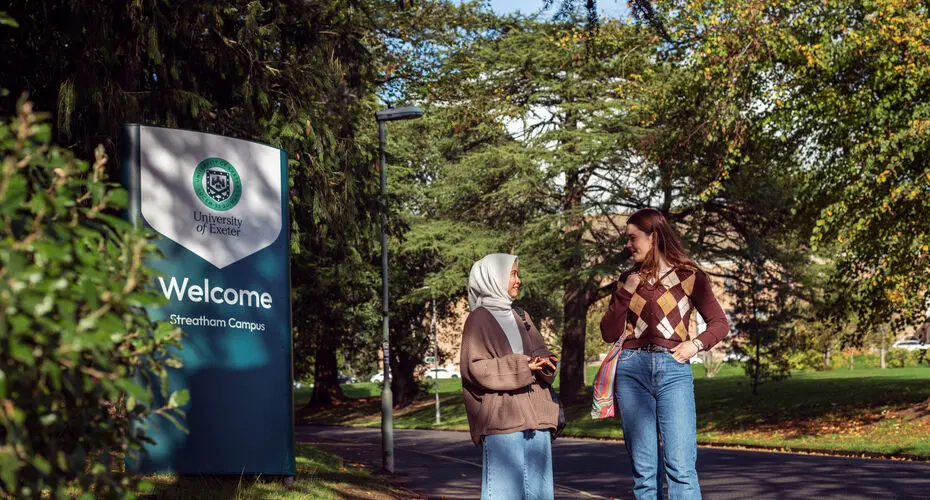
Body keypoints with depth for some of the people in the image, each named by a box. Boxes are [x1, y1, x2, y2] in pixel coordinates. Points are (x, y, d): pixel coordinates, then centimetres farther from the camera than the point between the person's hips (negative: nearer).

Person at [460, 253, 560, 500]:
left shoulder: (520, 317, 20)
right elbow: (476, 368, -10)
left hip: (535, 414, 7)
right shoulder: (479, 319, -1)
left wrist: (543, 362, -5)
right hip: (501, 418, -7)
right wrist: (521, 366, -16)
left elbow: (540, 352, 19)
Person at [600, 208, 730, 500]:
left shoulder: (688, 276, 6)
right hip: (632, 370, 3)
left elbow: (720, 323, 8)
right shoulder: (628, 279, 14)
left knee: (681, 467, -11)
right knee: (643, 469, 3)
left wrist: (696, 344, -9)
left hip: (673, 370, -3)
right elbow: (609, 334, 9)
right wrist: (626, 293, -1)